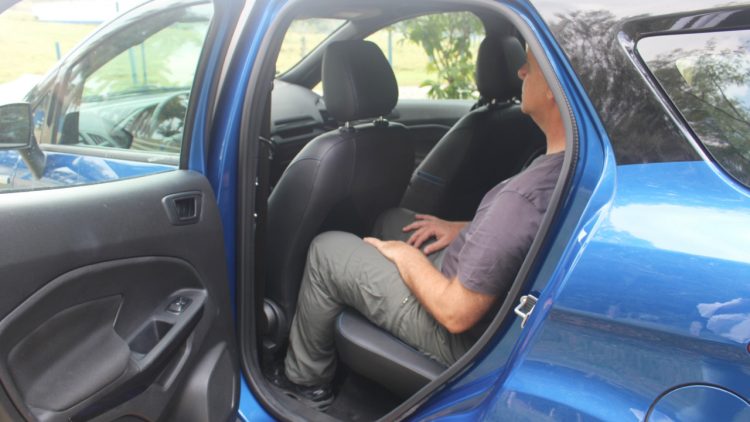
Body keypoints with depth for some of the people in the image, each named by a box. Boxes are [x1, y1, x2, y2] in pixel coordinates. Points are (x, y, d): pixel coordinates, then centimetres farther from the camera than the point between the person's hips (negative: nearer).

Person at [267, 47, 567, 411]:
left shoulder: (524, 199, -37)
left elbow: (457, 315, -27)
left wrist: (404, 256, -11)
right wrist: (463, 228, 5)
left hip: (468, 334, -8)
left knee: (326, 251, 0)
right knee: (393, 220, 22)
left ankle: (303, 380, 21)